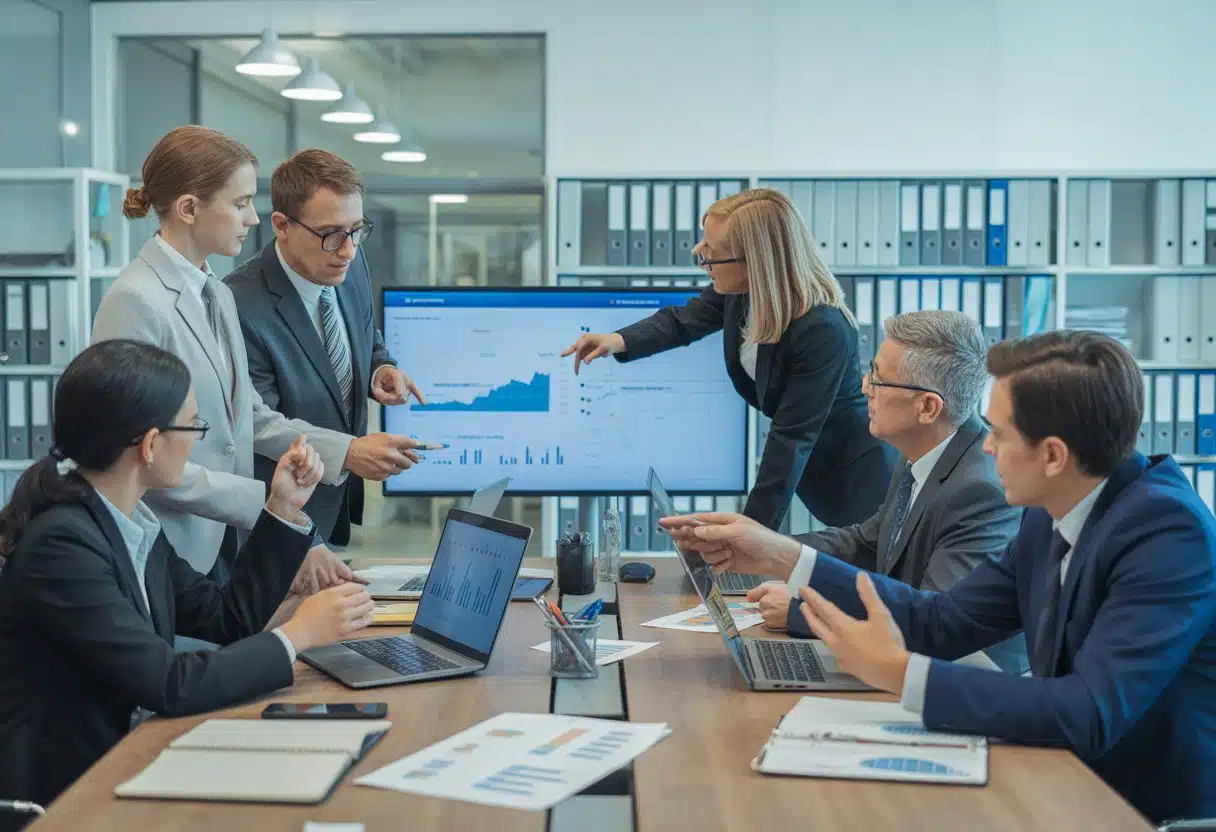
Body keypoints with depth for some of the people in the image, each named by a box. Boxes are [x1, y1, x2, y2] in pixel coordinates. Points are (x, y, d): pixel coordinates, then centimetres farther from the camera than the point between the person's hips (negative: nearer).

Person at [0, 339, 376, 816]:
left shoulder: (133, 524, 4)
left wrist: (284, 508, 7)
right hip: (60, 796, -8)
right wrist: (298, 634, -15)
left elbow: (228, 620, 11)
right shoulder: (62, 543, -22)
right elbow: (171, 687, -24)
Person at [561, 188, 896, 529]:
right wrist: (619, 341, -15)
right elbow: (682, 321, 5)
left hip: (852, 472, -6)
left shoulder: (823, 331, -35)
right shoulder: (740, 289, -14)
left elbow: (791, 441, -32)